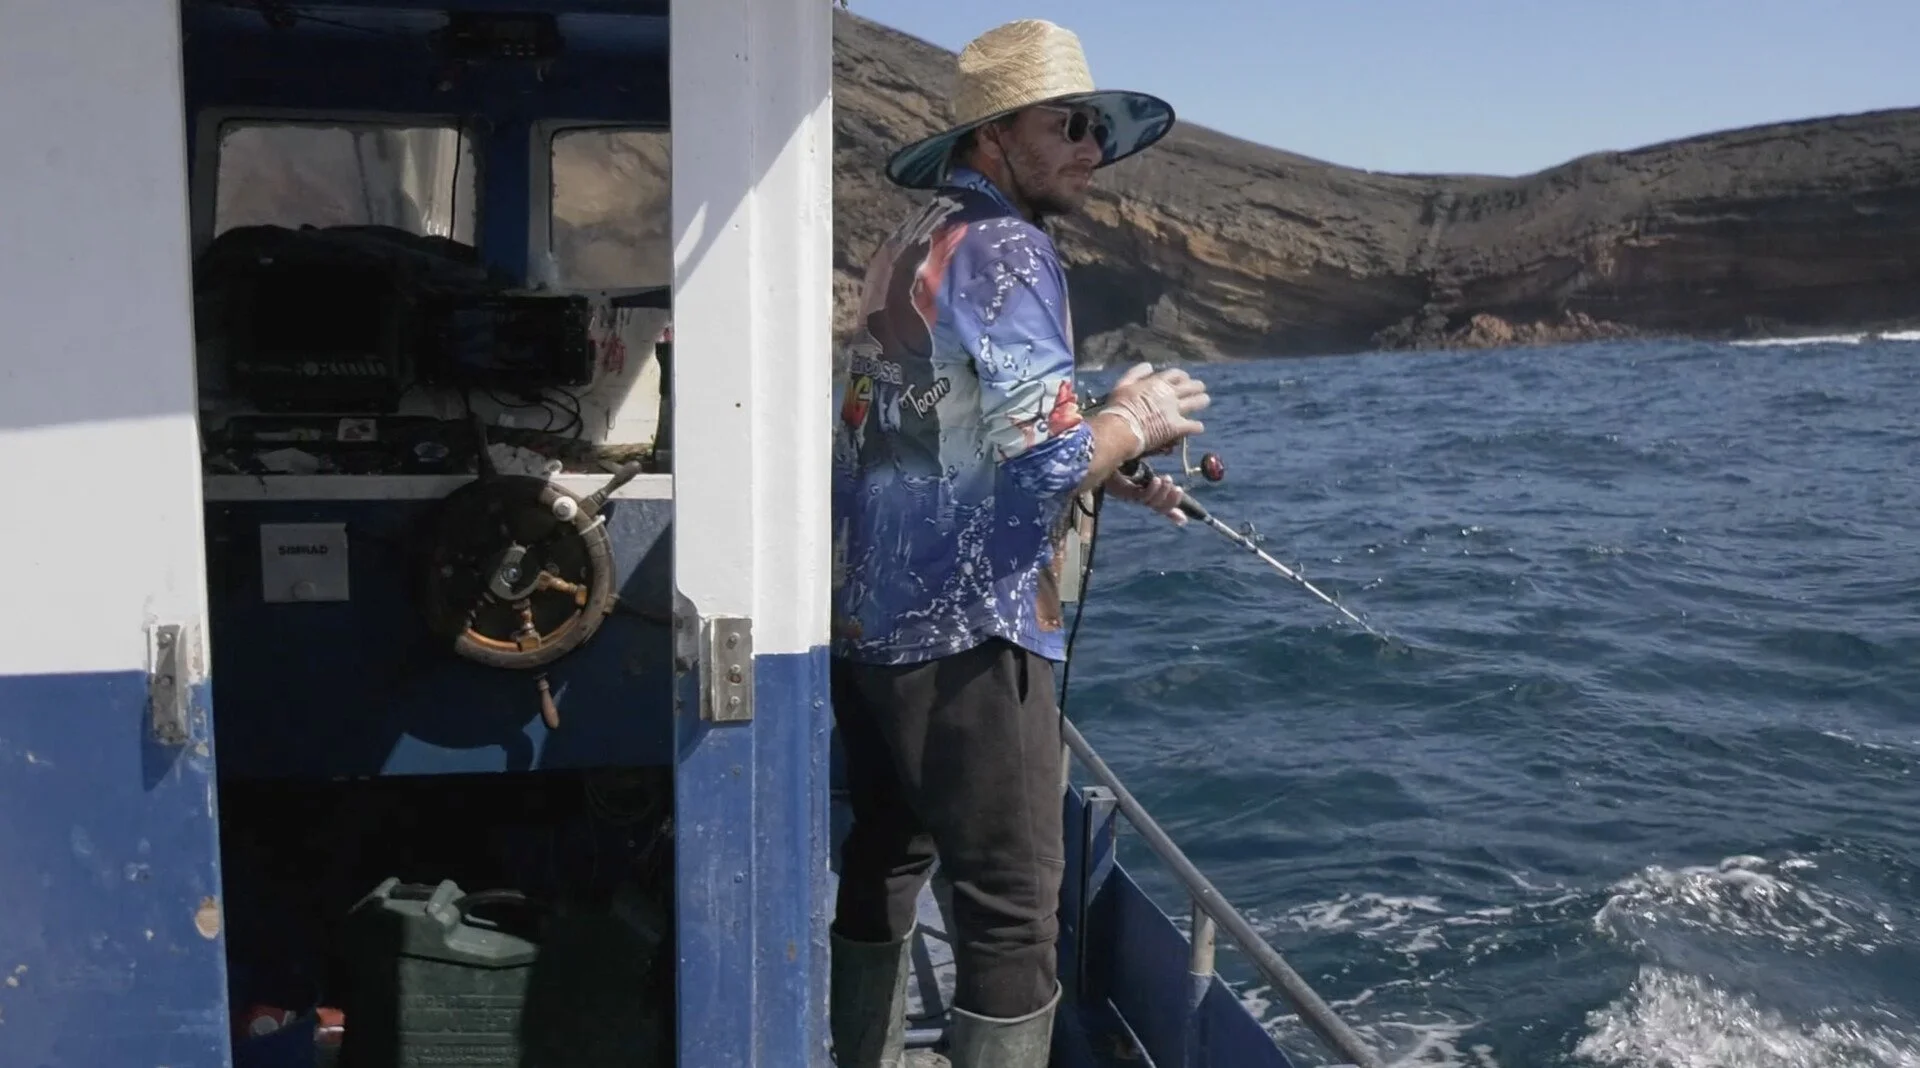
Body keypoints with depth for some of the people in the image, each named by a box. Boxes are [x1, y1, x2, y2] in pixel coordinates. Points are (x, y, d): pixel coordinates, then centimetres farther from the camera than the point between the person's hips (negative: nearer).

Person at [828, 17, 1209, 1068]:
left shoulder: (910, 241, 15)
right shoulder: (1005, 249, -13)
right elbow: (1043, 460, -21)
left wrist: (1114, 471, 17)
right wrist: (1135, 418, -3)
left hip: (868, 616, 10)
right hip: (963, 628, -10)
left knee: (885, 859, 20)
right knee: (1013, 904, -5)